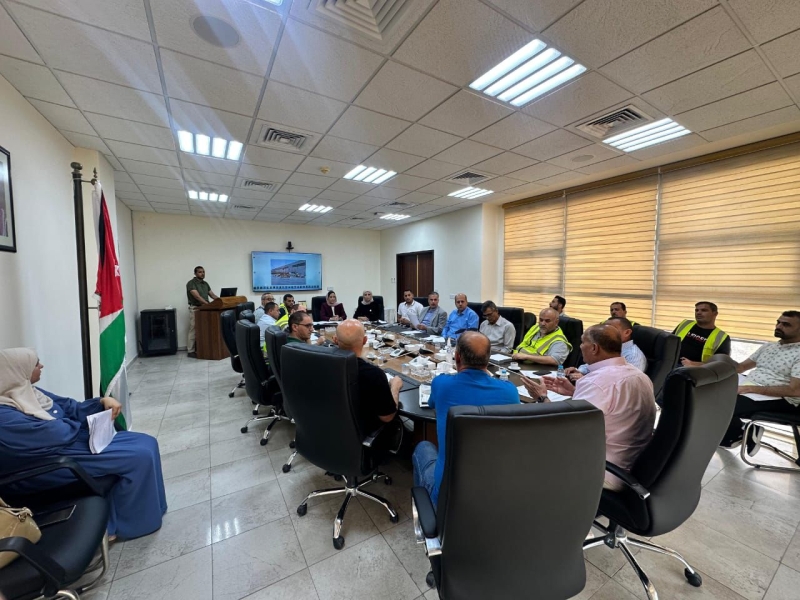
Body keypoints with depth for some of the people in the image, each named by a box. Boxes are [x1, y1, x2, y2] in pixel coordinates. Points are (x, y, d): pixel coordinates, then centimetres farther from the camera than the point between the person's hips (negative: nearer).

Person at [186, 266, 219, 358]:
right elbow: (197, 296, -23)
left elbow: (212, 294, 9)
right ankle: (191, 351, 4)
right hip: (195, 309, -7)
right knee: (193, 330, -3)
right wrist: (208, 303, -35)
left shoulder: (205, 283, 14)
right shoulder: (191, 283, -11)